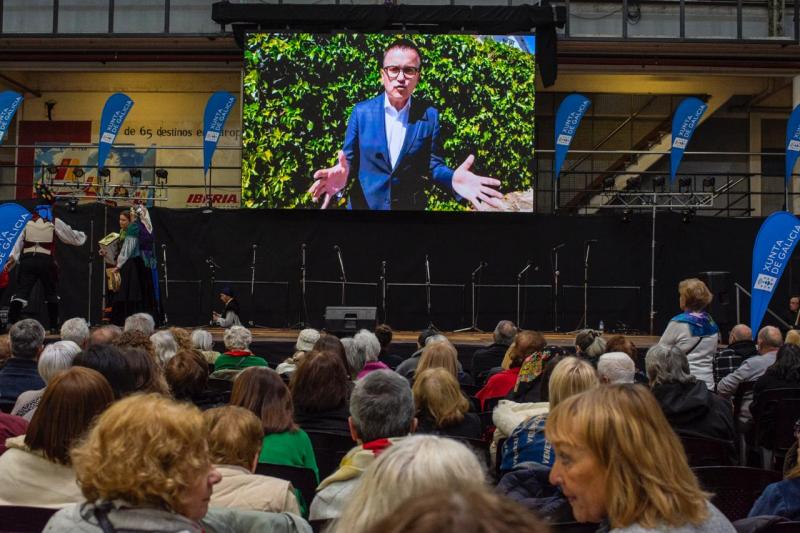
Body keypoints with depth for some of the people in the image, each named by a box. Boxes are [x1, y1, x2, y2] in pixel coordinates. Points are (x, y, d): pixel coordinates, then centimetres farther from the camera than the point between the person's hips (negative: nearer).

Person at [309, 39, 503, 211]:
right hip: (365, 204, 0)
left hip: (411, 206, 0)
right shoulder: (361, 111, -4)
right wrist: (342, 173, -24)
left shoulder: (429, 115, -4)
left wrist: (452, 178, -24)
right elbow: (350, 160, 0)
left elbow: (433, 164, -1)